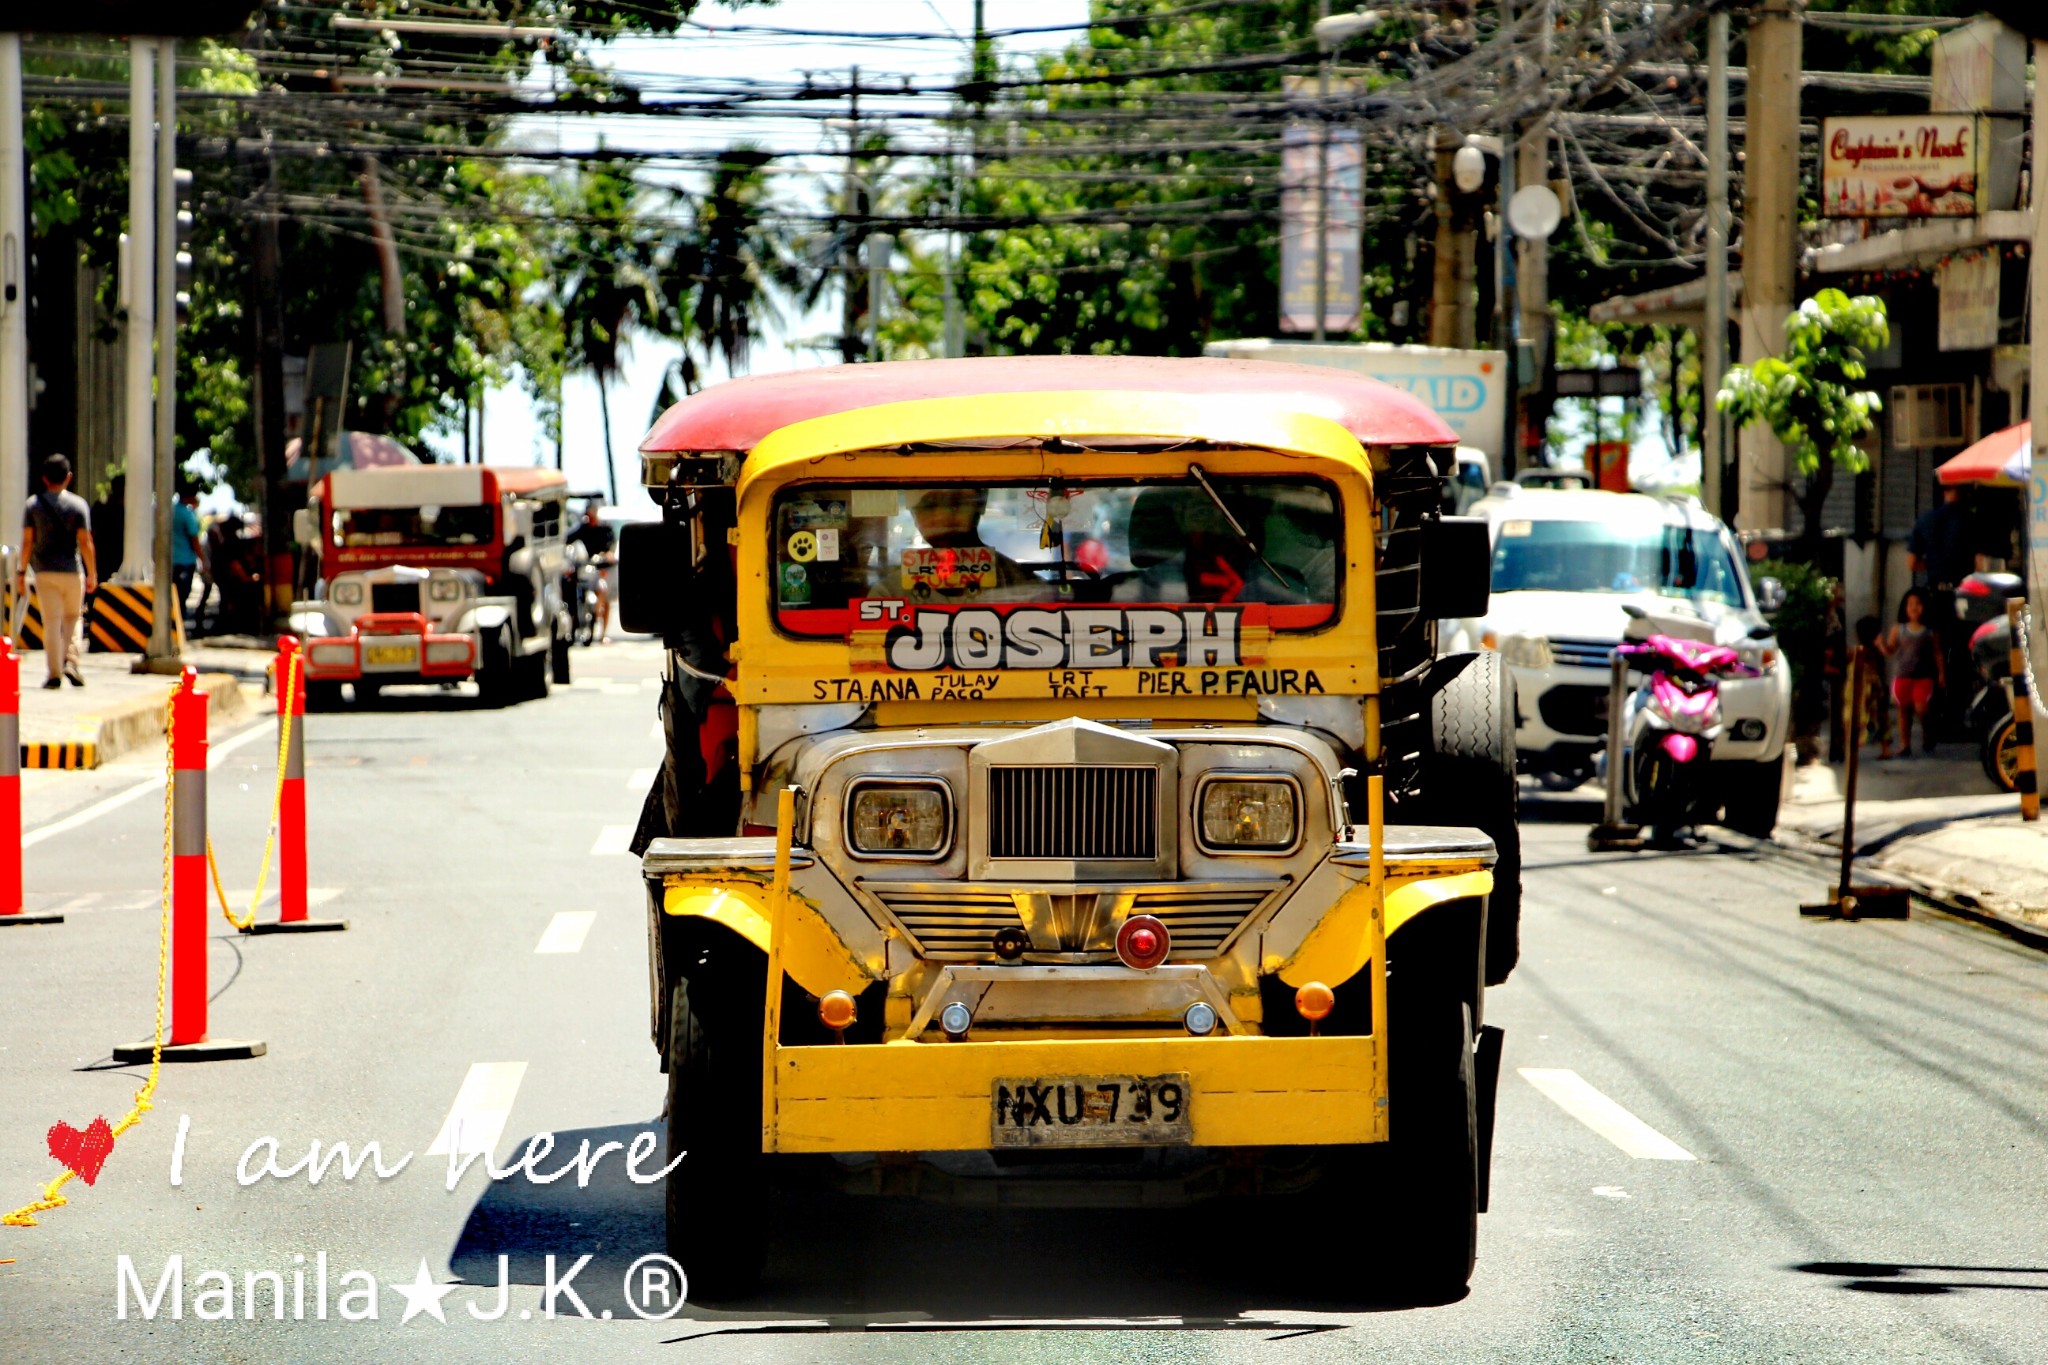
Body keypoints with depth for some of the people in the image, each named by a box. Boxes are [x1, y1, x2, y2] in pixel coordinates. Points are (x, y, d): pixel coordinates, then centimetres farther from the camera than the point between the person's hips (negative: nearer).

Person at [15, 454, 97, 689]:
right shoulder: (78, 505, -2)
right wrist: (92, 574, 2)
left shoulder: (33, 504, 1)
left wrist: (22, 572, 6)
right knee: (73, 617, 16)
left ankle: (55, 673, -2)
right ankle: (70, 661, -2)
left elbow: (27, 541, -1)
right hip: (72, 570, 0)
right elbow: (85, 542, -5)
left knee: (51, 622, 1)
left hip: (44, 571, 0)